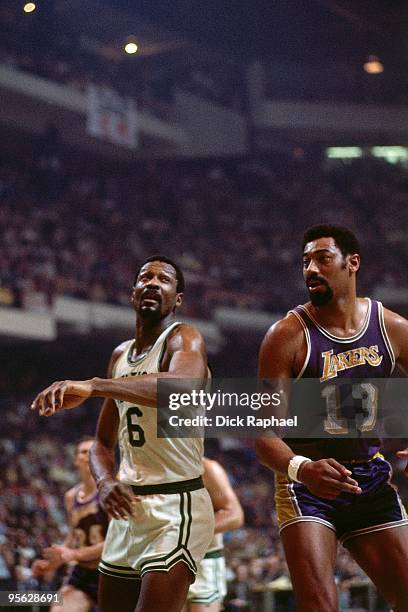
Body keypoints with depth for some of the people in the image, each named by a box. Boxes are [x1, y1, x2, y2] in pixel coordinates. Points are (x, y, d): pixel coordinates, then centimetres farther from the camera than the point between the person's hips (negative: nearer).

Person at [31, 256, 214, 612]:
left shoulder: (184, 339, -9)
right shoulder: (120, 356, 15)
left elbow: (185, 388, -34)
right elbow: (104, 442, 19)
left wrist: (92, 386, -43)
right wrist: (106, 482, -5)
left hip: (177, 506, -8)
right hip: (129, 506, 8)